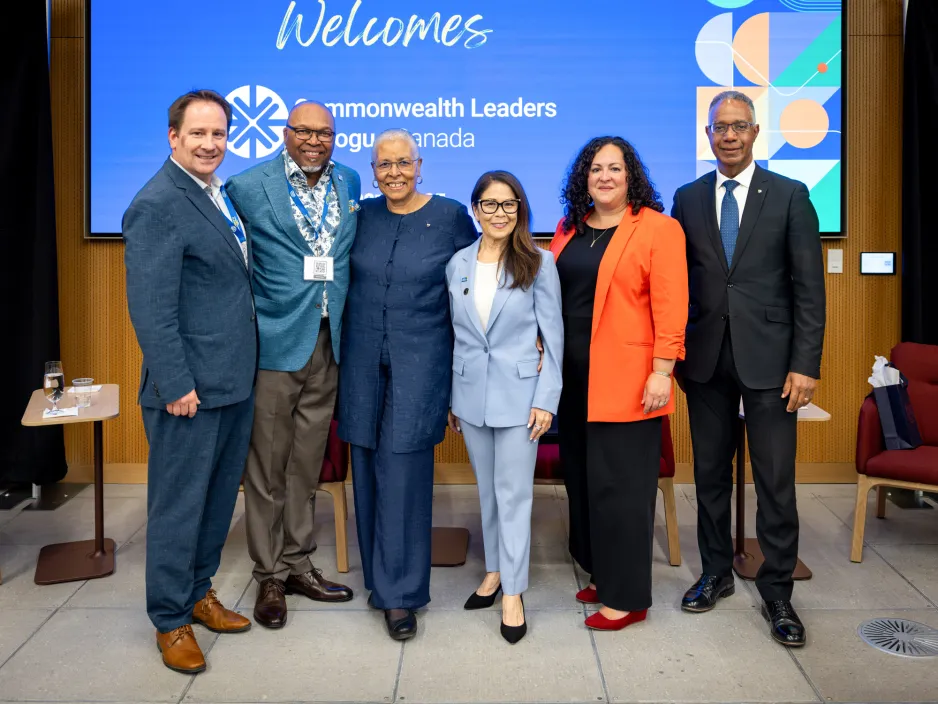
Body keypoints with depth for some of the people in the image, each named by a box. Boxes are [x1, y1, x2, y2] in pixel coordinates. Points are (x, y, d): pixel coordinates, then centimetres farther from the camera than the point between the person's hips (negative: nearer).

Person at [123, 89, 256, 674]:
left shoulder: (224, 193, 11)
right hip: (190, 388, -8)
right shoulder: (158, 205, -15)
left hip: (236, 382, 9)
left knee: (219, 497, 19)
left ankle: (198, 592, 37)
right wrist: (176, 385, -20)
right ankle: (171, 620, 23)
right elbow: (151, 308, -19)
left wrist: (249, 365, 13)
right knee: (179, 505, 6)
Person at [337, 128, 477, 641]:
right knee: (368, 466, 9)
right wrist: (344, 340, 11)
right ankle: (379, 575, 27)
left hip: (420, 361, -3)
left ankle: (400, 593, 6)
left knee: (403, 469, -6)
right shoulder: (362, 215, 7)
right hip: (362, 360, 4)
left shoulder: (451, 216, -1)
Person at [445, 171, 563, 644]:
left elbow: (552, 335, -4)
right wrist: (451, 398, 11)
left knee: (513, 493, 1)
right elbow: (456, 334, 10)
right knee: (487, 490, 15)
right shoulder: (458, 264, 5)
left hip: (518, 394, -3)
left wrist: (546, 399, -9)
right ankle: (495, 570, 31)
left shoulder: (539, 263, -5)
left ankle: (512, 592, 13)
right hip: (471, 394, 4)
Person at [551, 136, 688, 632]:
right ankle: (601, 574, 30)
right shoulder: (569, 230, 13)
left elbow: (670, 303, -11)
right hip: (574, 377, 6)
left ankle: (626, 596, 13)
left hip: (626, 379, -6)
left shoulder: (658, 228, -5)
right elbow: (552, 297, 12)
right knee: (582, 475, 13)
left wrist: (662, 369, -16)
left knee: (619, 482, -1)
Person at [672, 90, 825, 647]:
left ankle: (777, 591, 18)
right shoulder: (688, 198, 8)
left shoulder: (790, 196, 1)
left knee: (776, 481, 2)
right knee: (710, 472, 13)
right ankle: (717, 572, 30)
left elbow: (810, 287, -3)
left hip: (768, 357, -2)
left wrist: (806, 364, -9)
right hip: (705, 357, 3)